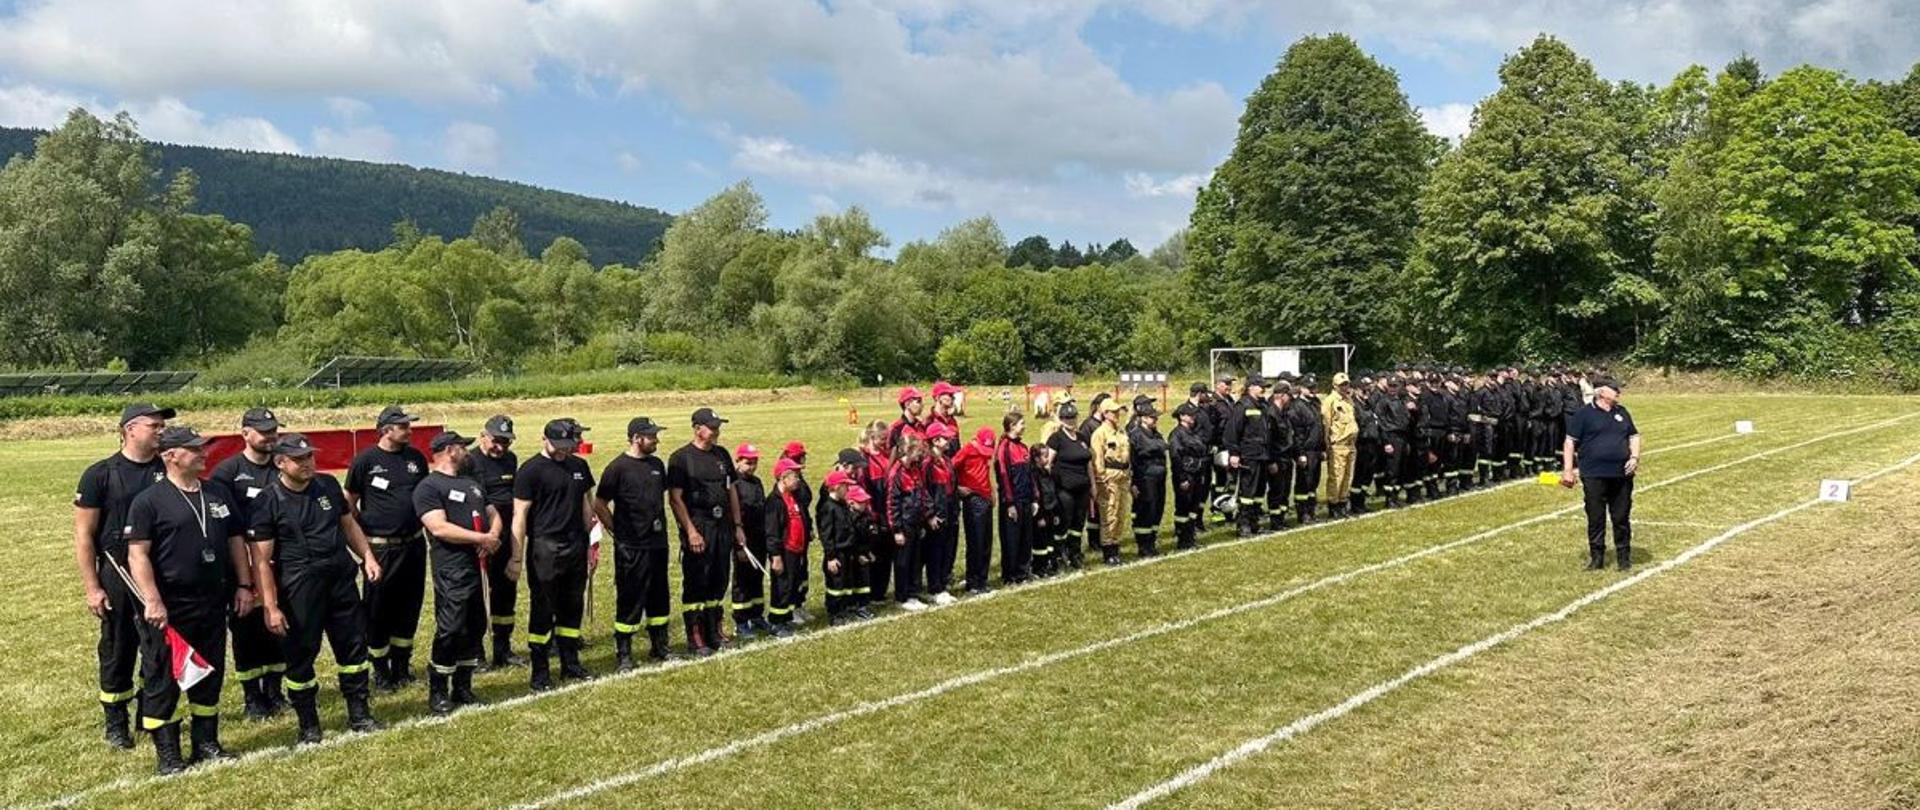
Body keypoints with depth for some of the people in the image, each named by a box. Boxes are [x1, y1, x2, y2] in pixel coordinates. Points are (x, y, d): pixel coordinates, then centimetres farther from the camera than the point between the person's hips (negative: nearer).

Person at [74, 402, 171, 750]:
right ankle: (116, 721, 22)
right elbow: (84, 535, -5)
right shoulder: (101, 474, -7)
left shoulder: (168, 471, 3)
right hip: (118, 575, -3)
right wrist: (92, 588, -8)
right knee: (118, 649, 8)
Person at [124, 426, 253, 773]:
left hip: (213, 603, 6)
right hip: (169, 607, -6)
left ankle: (206, 742, 25)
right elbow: (137, 553, -13)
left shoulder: (219, 494, 11)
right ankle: (167, 753, 10)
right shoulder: (148, 500, -8)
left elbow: (236, 541, 16)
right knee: (163, 679, 2)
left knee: (210, 674, 13)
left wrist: (244, 584, 10)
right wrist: (152, 601, -20)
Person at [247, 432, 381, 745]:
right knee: (300, 655, 5)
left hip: (342, 578, 5)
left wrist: (367, 556, 6)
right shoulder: (268, 503, -10)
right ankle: (308, 726, 20)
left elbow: (348, 523, 19)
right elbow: (261, 560, -11)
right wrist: (270, 607, -14)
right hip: (299, 588, -5)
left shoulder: (328, 485, 6)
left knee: (354, 644, 10)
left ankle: (359, 713, 23)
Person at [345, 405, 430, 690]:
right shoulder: (366, 460, -7)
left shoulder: (416, 458, 7)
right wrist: (362, 537, -4)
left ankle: (401, 665, 25)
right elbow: (349, 503, -1)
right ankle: (381, 670, 14)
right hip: (380, 548, -5)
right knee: (378, 609, 3)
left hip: (413, 544, 5)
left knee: (409, 605, 11)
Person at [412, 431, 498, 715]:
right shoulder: (429, 487, -6)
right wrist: (482, 538, -15)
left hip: (480, 566, 8)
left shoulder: (472, 484, 21)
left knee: (476, 627, 11)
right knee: (450, 630, -7)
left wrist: (493, 535, -2)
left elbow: (493, 514, 21)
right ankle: (437, 692, 6)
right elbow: (439, 528, -17)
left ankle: (463, 687, 22)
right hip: (452, 571, -8)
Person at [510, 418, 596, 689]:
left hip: (576, 548, 6)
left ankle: (570, 662, 24)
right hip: (544, 550, -5)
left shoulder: (579, 466, 11)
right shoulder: (530, 470, -8)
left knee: (572, 608, 12)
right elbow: (520, 515, -10)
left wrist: (590, 542, 14)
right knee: (542, 611, 1)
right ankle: (539, 671, 9)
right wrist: (517, 558, -12)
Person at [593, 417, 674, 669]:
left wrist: (660, 524, 14)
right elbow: (599, 505, -9)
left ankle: (659, 648, 26)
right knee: (630, 601, -1)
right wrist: (618, 532, -7)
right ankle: (623, 654, 8)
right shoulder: (618, 467, -11)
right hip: (631, 547, -7)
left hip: (658, 543, 7)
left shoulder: (657, 464, 10)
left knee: (659, 597, 14)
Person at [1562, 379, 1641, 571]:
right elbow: (1570, 442, -3)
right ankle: (1597, 557, 12)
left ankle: (1624, 556, 19)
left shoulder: (1622, 412, 14)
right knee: (1596, 518, 2)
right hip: (1594, 476, -4)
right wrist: (1568, 470, -9)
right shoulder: (1584, 414, -2)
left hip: (1622, 475, 4)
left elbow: (1634, 436, 20)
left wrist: (1635, 457, 2)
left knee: (1622, 518, 7)